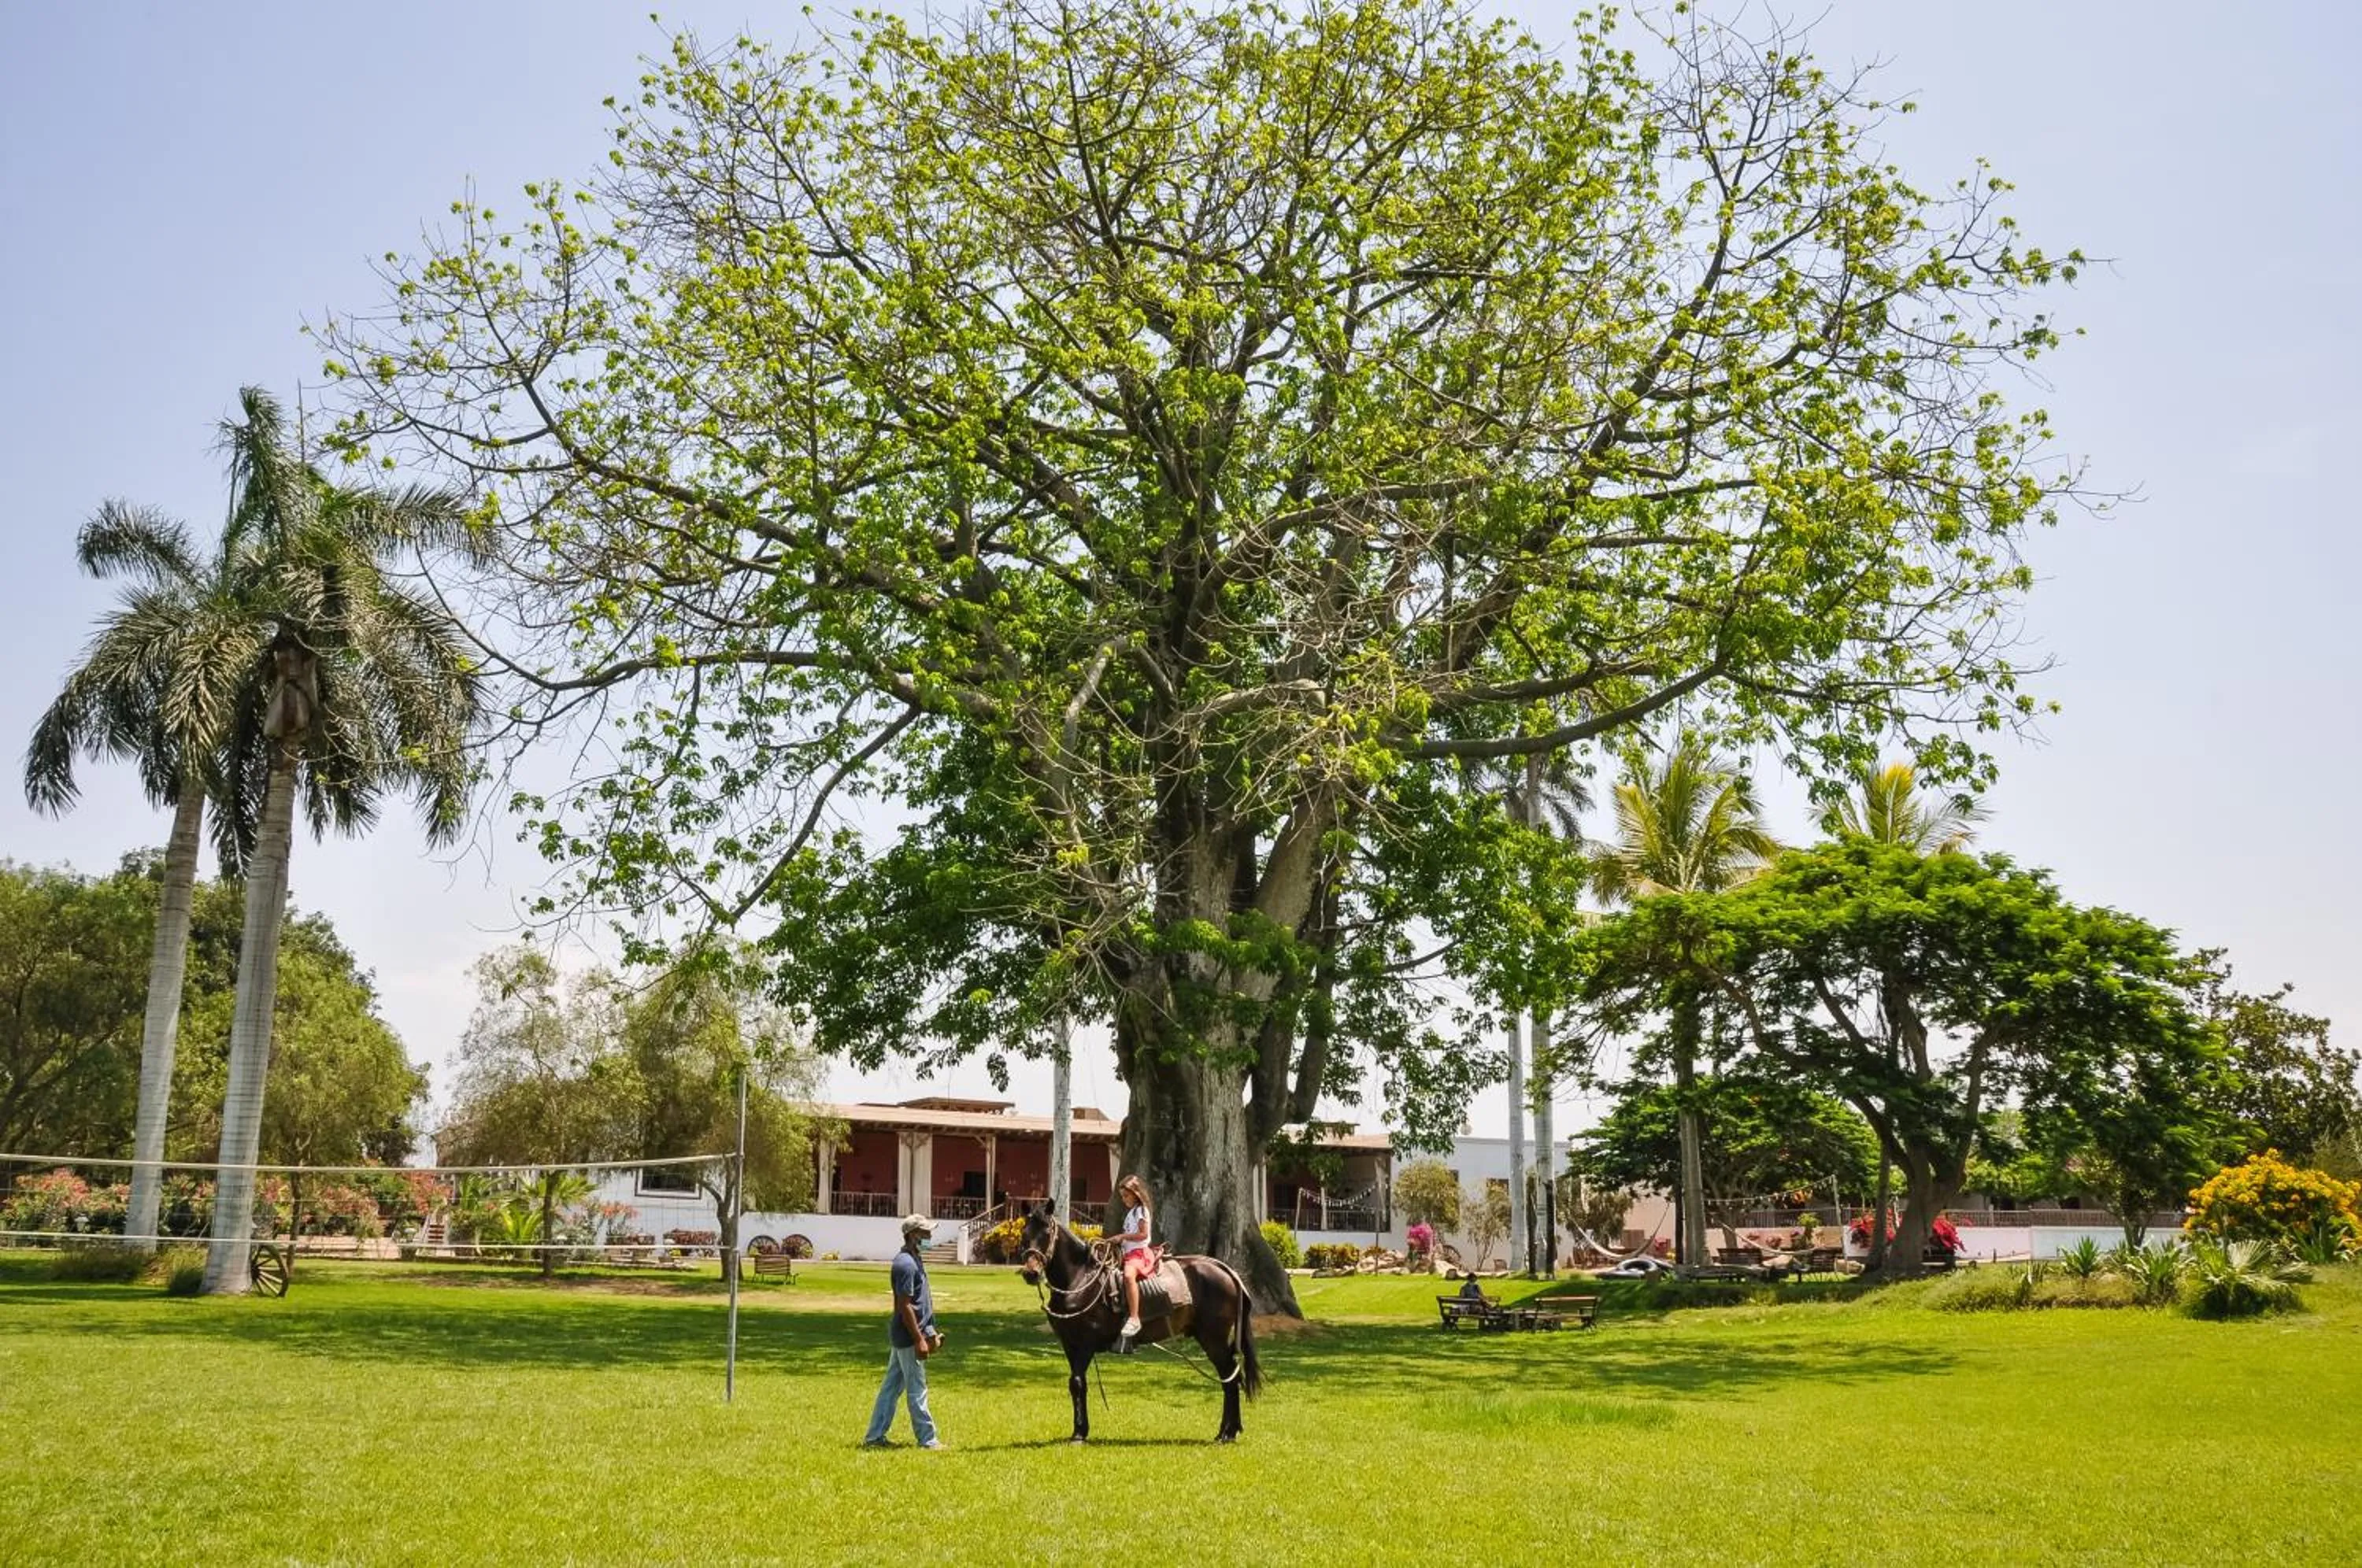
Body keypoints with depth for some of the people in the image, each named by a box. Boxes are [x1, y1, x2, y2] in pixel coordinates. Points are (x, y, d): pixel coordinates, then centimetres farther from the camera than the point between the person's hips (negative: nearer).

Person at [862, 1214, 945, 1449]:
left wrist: (929, 1332, 21)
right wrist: (919, 1340, -21)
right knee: (917, 1389, -1)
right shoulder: (906, 1264, -19)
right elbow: (905, 1306, -21)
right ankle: (927, 1439, 7)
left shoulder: (913, 1260, 13)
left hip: (901, 1336, 10)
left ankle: (875, 1437, 18)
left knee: (891, 1386, 13)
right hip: (908, 1336, -10)